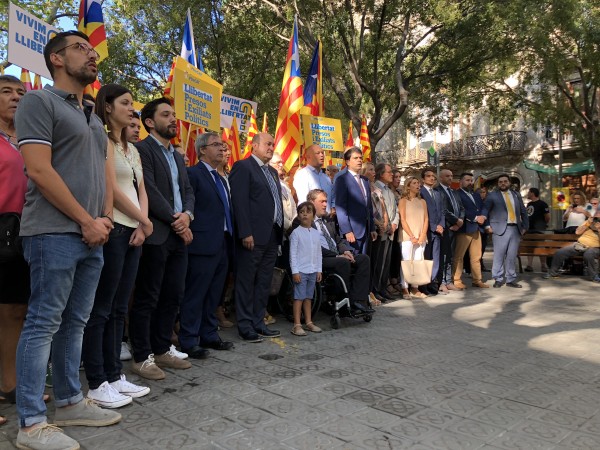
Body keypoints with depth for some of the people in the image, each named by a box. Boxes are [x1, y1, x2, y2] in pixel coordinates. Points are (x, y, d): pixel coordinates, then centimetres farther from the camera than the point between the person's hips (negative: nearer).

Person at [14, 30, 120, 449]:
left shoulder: (93, 116, 22)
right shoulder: (39, 101, -2)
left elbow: (106, 172, 19)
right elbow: (39, 170, -12)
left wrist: (105, 218, 3)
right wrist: (86, 221, -11)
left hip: (93, 235, 8)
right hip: (54, 233, -7)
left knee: (75, 322, 12)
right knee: (43, 323, -3)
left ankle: (70, 402, 23)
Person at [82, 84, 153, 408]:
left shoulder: (132, 149, 20)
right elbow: (111, 188, -14)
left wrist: (143, 226, 1)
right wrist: (144, 221, -6)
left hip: (133, 232, 8)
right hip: (112, 230, -8)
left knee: (119, 309, 10)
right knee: (100, 310, -3)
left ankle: (114, 376, 18)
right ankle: (97, 385, 4)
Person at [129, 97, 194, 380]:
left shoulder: (177, 156, 21)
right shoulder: (142, 149, -5)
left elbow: (187, 190, 16)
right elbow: (149, 190, -14)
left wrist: (187, 215, -4)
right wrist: (174, 220, -12)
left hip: (179, 235, 8)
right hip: (155, 235, -8)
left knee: (173, 296, 11)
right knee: (147, 299, 0)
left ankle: (162, 349, 24)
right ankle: (142, 357, 10)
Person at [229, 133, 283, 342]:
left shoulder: (272, 172, 20)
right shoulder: (243, 167, -6)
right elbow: (239, 201, -14)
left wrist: (280, 232, 12)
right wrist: (245, 233, -20)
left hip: (272, 236, 8)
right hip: (253, 236, -8)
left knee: (264, 283, 13)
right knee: (247, 282, 1)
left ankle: (258, 323, 22)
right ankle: (245, 326, 10)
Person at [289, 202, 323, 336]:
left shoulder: (316, 233, 10)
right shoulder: (296, 232, -6)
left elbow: (318, 253, 13)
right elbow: (293, 253, -9)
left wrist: (319, 270, 9)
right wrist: (295, 271, -13)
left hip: (313, 271, 5)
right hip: (300, 271, -5)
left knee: (308, 297, 12)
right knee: (299, 297, -4)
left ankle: (309, 322, 20)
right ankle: (297, 325, -1)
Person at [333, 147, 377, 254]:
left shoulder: (365, 180, 18)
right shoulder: (342, 180, -6)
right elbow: (340, 208, -13)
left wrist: (372, 228, 15)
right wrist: (347, 231, -18)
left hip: (365, 231, 7)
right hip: (352, 231, -7)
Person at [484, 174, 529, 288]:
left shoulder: (516, 195, 16)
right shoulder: (492, 196, 4)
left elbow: (523, 212, 19)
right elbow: (484, 211, -2)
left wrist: (525, 227, 11)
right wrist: (487, 226, -12)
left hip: (515, 229, 4)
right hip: (500, 229, -3)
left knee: (512, 256, 5)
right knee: (499, 256, -3)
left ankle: (511, 279, 12)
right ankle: (498, 279, 5)